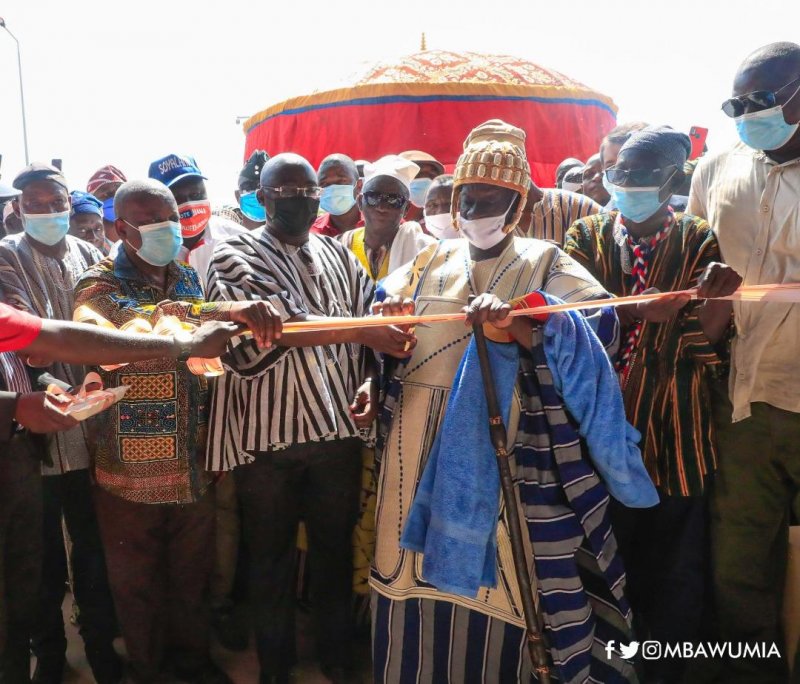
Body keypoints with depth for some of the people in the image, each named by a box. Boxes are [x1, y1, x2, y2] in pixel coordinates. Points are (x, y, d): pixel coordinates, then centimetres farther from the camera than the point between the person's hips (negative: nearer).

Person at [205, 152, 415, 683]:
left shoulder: (339, 255, 11)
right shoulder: (237, 257, -3)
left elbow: (370, 329, 11)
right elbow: (272, 327, -19)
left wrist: (369, 380, -8)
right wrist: (358, 332, -26)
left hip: (340, 429, 4)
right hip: (267, 434, -3)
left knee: (336, 550, 16)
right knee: (272, 556, 12)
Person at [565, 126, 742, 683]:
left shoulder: (699, 241, 3)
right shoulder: (587, 236, 6)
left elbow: (704, 346, -5)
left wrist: (715, 299, -26)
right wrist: (642, 309, -27)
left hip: (675, 431, 0)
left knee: (676, 573, 6)